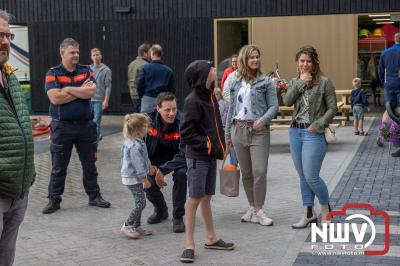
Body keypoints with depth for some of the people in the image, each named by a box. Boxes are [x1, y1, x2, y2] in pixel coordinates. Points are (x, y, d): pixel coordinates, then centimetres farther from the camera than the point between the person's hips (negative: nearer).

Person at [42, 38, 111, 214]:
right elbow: (55, 98, -17)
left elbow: (92, 92, -12)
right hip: (62, 126, -2)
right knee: (58, 167, 5)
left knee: (89, 164, 12)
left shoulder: (86, 71, 5)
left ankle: (94, 196, 24)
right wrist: (81, 91, -9)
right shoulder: (53, 73, -3)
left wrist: (68, 89, -13)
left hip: (85, 125, 3)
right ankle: (54, 200, 17)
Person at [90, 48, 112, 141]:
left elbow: (108, 86, -7)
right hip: (89, 99, 5)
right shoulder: (89, 69, 8)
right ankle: (98, 136, 29)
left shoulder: (106, 70, -4)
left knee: (96, 121, -5)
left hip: (99, 100, -4)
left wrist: (106, 100, -15)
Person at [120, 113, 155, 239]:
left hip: (131, 176, 10)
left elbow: (143, 158, 23)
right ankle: (127, 226, 1)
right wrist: (145, 179, -16)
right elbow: (138, 164, -22)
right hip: (133, 178, -10)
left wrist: (149, 167, 31)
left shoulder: (130, 141, 10)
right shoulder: (135, 146, -24)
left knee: (139, 202, 15)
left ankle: (136, 226, 22)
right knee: (141, 202, -6)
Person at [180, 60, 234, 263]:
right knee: (195, 199, -4)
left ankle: (211, 238, 27)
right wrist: (206, 144, -15)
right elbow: (186, 133, -19)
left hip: (211, 157, 8)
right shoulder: (193, 101, -16)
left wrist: (218, 146, 7)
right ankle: (189, 245, 3)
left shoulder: (210, 97, 10)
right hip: (197, 158, -8)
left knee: (207, 198, 16)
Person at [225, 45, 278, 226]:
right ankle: (252, 207, 21)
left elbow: (274, 106, -1)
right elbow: (231, 107, 14)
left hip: (258, 130, -3)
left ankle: (259, 210, 0)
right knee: (246, 173, 9)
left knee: (260, 171, -10)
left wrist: (263, 120, -19)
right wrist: (228, 133, 14)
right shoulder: (235, 81, 9)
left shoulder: (265, 81, 0)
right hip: (239, 129, 3)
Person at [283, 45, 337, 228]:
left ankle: (326, 209, 18)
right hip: (295, 132, 6)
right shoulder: (294, 82, 10)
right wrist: (300, 83, -13)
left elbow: (332, 108, -7)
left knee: (311, 177, -6)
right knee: (303, 176, 11)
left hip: (313, 134, -6)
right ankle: (309, 214, 20)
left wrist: (318, 125, -15)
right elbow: (287, 102, -7)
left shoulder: (324, 82, -6)